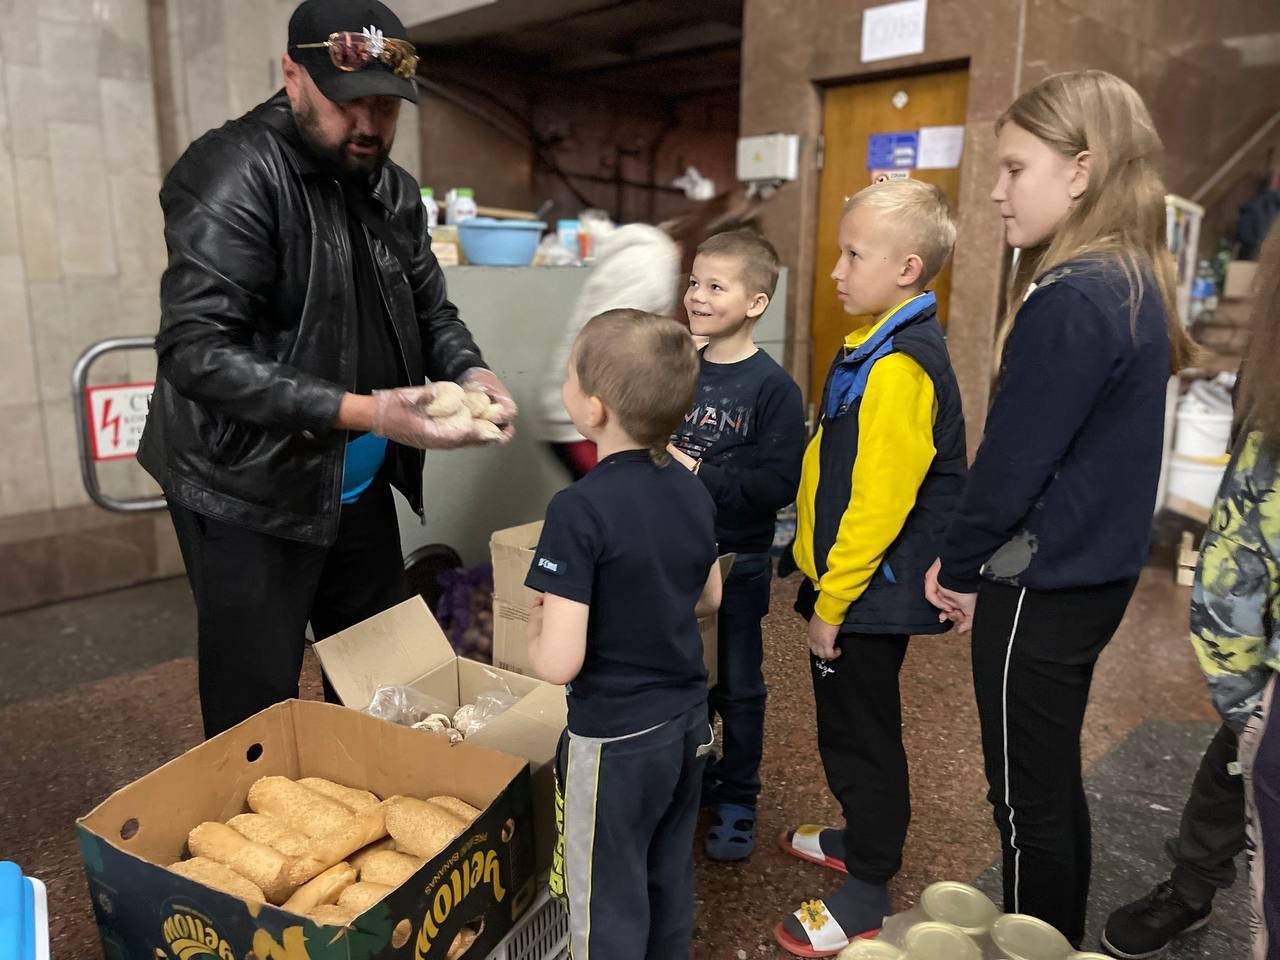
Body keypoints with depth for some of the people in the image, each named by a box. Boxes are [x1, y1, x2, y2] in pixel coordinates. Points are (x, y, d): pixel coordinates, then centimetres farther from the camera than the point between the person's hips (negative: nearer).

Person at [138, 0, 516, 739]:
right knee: (256, 714, 4)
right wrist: (359, 412, -32)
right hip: (252, 492, -6)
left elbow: (431, 312, 13)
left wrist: (468, 372, -10)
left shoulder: (393, 188, 5)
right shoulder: (233, 175, -16)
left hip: (361, 485, 7)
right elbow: (195, 351, -23)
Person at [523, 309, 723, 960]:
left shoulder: (580, 510, -25)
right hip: (688, 722, 7)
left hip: (616, 740, -6)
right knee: (670, 886, 25)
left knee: (609, 907, 14)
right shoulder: (693, 491, -4)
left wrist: (534, 627, -6)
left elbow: (558, 663, -27)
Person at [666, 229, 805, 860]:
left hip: (736, 560, -5)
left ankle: (736, 798, 30)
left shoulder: (773, 387, -14)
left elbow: (779, 483, -21)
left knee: (736, 684, 11)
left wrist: (701, 475, -22)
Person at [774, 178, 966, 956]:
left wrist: (832, 603, -16)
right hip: (845, 580, 9)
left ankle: (867, 892, 26)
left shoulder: (900, 367, -24)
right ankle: (862, 839, 43)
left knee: (862, 733, 6)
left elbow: (878, 503, -25)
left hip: (868, 593, -9)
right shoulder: (877, 344, 8)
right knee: (850, 723, 23)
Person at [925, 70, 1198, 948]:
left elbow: (1014, 458, -21)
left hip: (1042, 585, -9)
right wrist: (981, 564, 9)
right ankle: (1061, 940, 41)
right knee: (1055, 782, 23)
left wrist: (958, 565, -3)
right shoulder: (1135, 284, 6)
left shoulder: (1069, 299, -22)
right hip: (1095, 573, 9)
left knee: (1028, 798, 9)